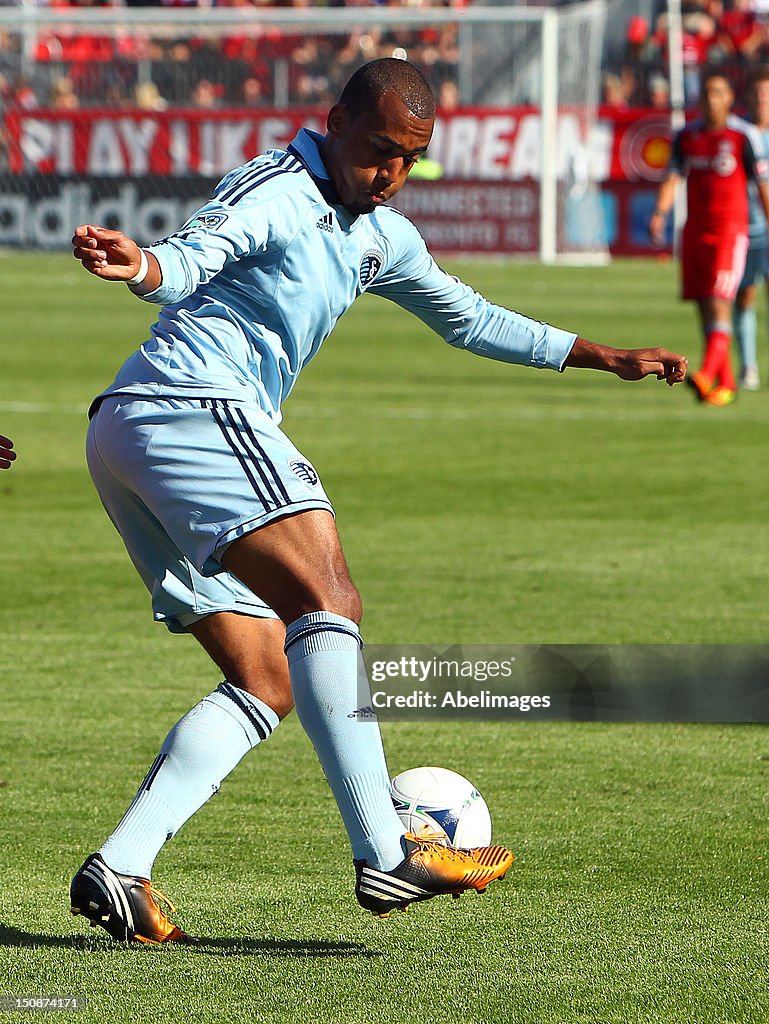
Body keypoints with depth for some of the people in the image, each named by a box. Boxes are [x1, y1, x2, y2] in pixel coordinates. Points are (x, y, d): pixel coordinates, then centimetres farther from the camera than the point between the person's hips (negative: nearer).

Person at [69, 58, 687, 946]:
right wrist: (136, 265, -49)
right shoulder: (276, 193, -7)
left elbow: (470, 320, 36)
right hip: (193, 406, -10)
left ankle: (117, 870, -6)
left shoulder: (379, 237, 23)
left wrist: (606, 358, 37)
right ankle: (386, 857, -30)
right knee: (327, 603, -21)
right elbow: (189, 259, -25)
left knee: (265, 683, 5)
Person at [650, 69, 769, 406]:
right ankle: (726, 383, 13)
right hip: (695, 231, 5)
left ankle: (708, 373, -26)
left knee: (719, 303, -16)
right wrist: (660, 213, -12)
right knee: (704, 308, 5)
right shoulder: (686, 136, 9)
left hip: (730, 230, -5)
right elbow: (672, 176, 5)